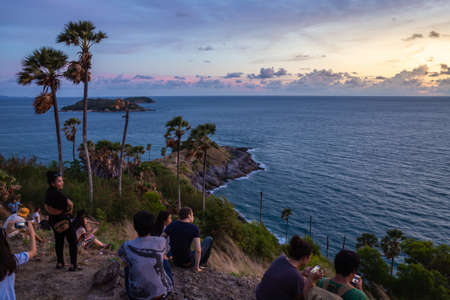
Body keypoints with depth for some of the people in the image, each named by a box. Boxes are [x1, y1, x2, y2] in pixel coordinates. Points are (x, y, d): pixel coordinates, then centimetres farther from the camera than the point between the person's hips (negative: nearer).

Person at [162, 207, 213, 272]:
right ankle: (203, 262, 34)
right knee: (209, 239, 13)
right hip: (188, 263, -4)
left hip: (176, 262, 4)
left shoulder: (172, 225, -5)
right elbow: (198, 250, -25)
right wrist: (196, 267, -14)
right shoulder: (194, 228, -17)